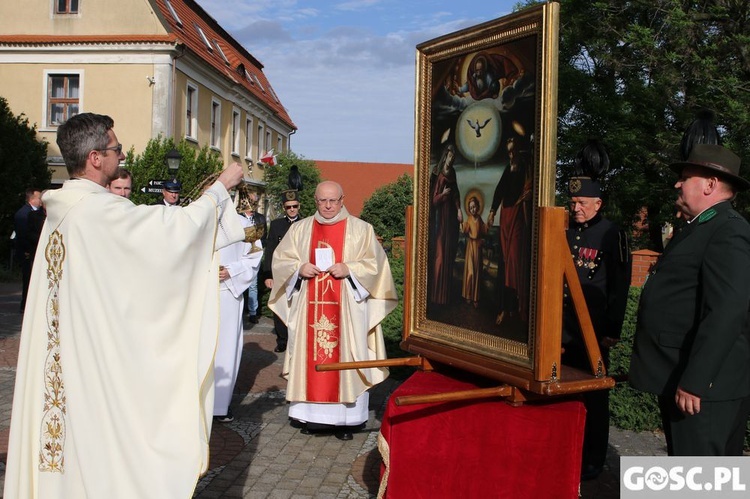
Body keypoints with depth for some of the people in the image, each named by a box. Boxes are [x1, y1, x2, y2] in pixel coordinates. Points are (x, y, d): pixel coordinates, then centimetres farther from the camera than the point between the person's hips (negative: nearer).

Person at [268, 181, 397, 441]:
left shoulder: (361, 229, 3)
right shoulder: (300, 228, 11)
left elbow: (374, 264, -1)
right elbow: (280, 260, 11)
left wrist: (349, 269, -16)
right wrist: (299, 268, -8)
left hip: (346, 307, -2)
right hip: (309, 307, 3)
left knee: (345, 357, -2)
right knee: (309, 357, 4)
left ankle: (344, 419, 6)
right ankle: (311, 414, 14)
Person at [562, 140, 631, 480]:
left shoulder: (611, 235, -6)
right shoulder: (563, 232, 8)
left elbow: (619, 287, -8)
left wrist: (612, 332, -10)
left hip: (593, 332, -5)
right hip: (561, 329, 5)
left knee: (593, 396, 6)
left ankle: (592, 461, 18)